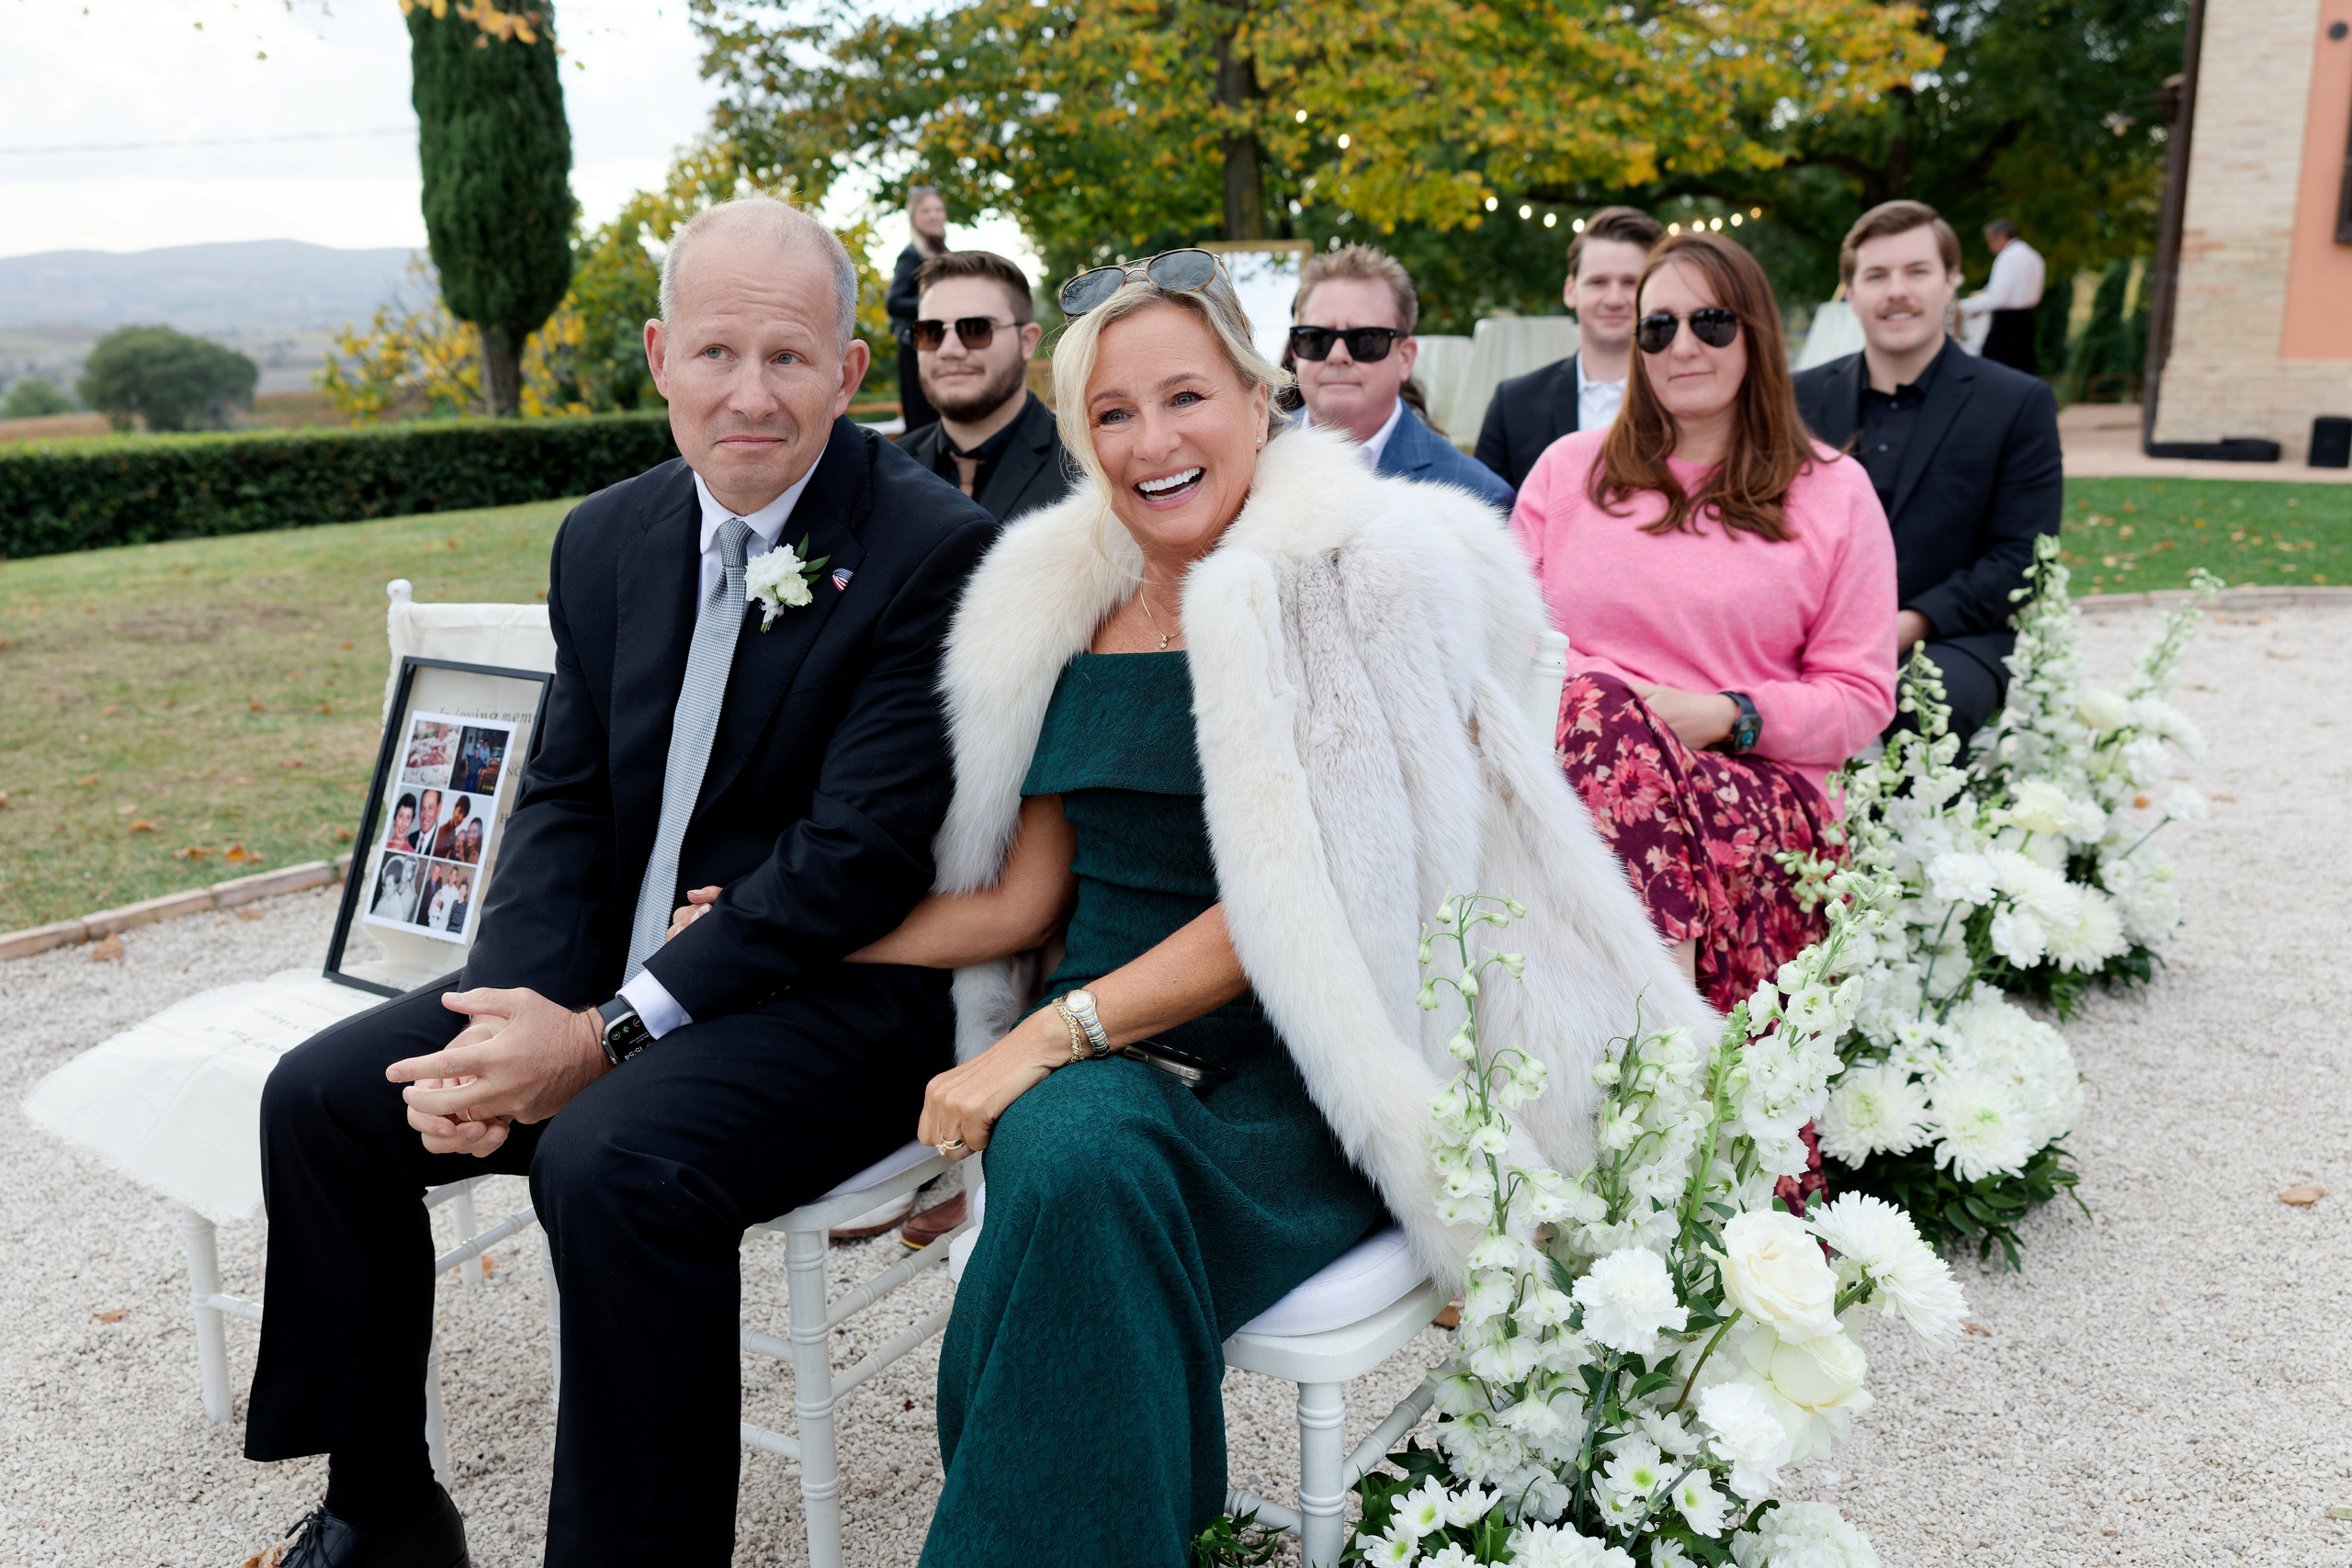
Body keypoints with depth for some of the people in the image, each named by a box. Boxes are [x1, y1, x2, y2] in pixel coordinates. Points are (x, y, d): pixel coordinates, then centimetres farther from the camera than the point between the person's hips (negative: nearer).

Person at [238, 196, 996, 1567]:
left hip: (838, 994, -7)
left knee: (612, 1161, -32)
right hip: (610, 976, 7)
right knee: (323, 1096, 0)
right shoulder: (608, 540, 8)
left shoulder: (940, 553, -15)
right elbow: (565, 799, 7)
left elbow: (859, 850, -20)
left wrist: (607, 1035, -21)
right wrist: (508, 1018, -11)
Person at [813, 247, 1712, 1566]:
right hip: (1098, 1052, 4)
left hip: (1298, 1067, -4)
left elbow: (1297, 901, -12)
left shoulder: (1359, 575, -6)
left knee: (1085, 1175, -34)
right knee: (1061, 1151, -31)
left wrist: (1054, 1031, -18)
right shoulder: (1060, 603, 11)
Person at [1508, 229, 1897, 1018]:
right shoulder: (1567, 467, 20)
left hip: (1760, 786, -2)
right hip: (1570, 770, 2)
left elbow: (1861, 698, 9)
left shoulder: (1834, 490, 14)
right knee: (1597, 698, -35)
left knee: (1604, 714, -34)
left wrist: (1729, 715, -10)